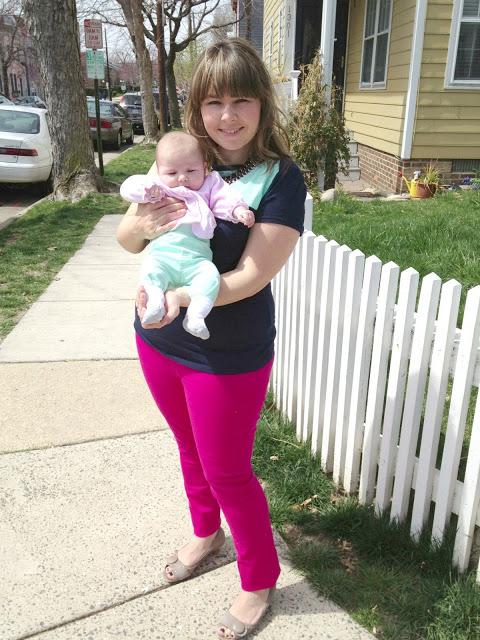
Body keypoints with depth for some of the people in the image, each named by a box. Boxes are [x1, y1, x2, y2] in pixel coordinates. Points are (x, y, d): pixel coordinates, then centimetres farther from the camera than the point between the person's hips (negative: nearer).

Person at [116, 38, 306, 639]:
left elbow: (252, 275, -23)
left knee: (227, 473, 9)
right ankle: (205, 533, 54)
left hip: (229, 357, -5)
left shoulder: (281, 179, -15)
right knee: (190, 449, 25)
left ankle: (259, 582, 37)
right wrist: (144, 224, -21)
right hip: (158, 342, 5)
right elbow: (124, 237, 3)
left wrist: (178, 295, -38)